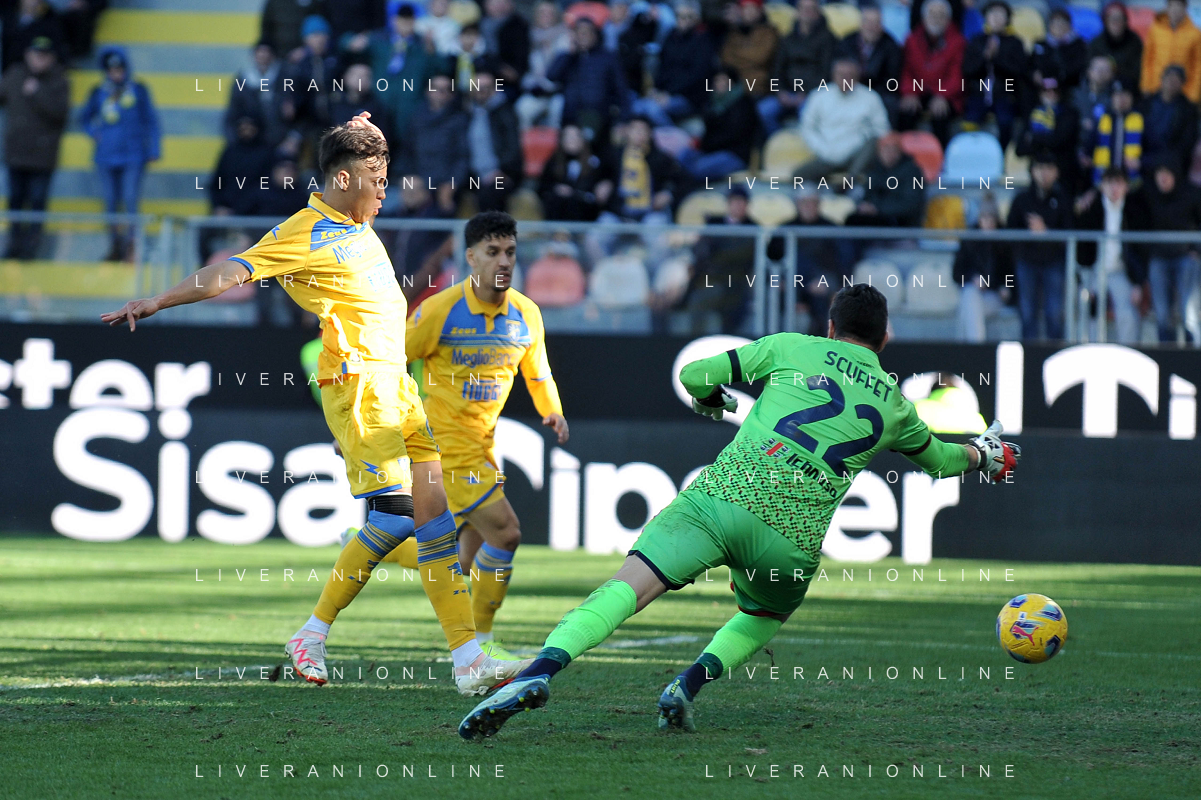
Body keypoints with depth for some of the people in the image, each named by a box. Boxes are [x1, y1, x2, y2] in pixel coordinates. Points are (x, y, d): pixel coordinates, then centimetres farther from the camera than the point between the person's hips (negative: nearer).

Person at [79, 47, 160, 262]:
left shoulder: (138, 91, 1)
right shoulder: (99, 93, 8)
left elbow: (151, 121, 6)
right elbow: (85, 118, 23)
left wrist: (153, 150, 2)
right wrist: (94, 134, 5)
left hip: (133, 157, -3)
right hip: (107, 157, 3)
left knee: (130, 200, -12)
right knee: (111, 202, 5)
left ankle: (131, 246, -9)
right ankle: (115, 246, 14)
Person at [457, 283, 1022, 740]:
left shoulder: (791, 348, 16)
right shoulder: (894, 406, 23)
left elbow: (696, 377, 16)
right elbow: (936, 458, 44)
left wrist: (711, 400, 39)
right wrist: (982, 454, 66)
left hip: (724, 495, -2)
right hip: (795, 538, 2)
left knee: (627, 587, -12)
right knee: (762, 619, 29)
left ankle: (540, 670, -35)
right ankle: (690, 684, 2)